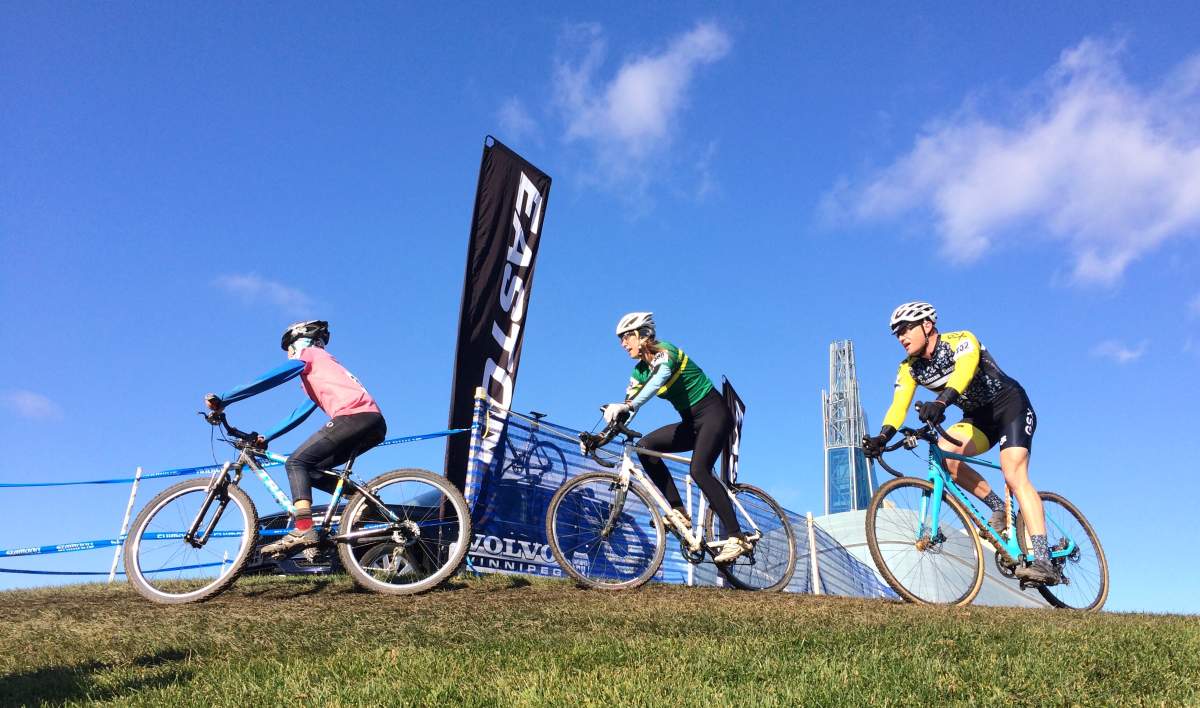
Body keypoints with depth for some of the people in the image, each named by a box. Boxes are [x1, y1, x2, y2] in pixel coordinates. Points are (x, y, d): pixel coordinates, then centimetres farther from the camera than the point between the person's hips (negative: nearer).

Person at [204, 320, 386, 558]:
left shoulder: (307, 354, 12)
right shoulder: (323, 364, 37)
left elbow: (267, 380, 0)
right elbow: (300, 413, 35)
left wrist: (222, 401, 1)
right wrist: (266, 438, 33)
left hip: (354, 416, -9)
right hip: (374, 423, 9)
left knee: (297, 462, -6)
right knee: (310, 469, 15)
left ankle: (303, 529, -21)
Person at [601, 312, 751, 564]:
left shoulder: (665, 352, -17)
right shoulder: (641, 370, 7)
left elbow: (658, 380, -38)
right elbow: (627, 406, 2)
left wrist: (628, 407, -53)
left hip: (714, 414, -8)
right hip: (691, 423, 8)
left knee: (699, 470, -27)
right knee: (646, 446, -11)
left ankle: (737, 537, -20)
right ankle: (679, 511, -9)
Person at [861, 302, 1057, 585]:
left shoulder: (961, 341, -23)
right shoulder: (910, 368, -6)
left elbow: (964, 372, -44)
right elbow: (898, 405, -18)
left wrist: (940, 402, -63)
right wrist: (882, 437, -37)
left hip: (1011, 405, -6)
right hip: (978, 418, 6)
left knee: (1014, 475, -24)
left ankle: (1042, 560, -28)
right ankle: (999, 507, -4)